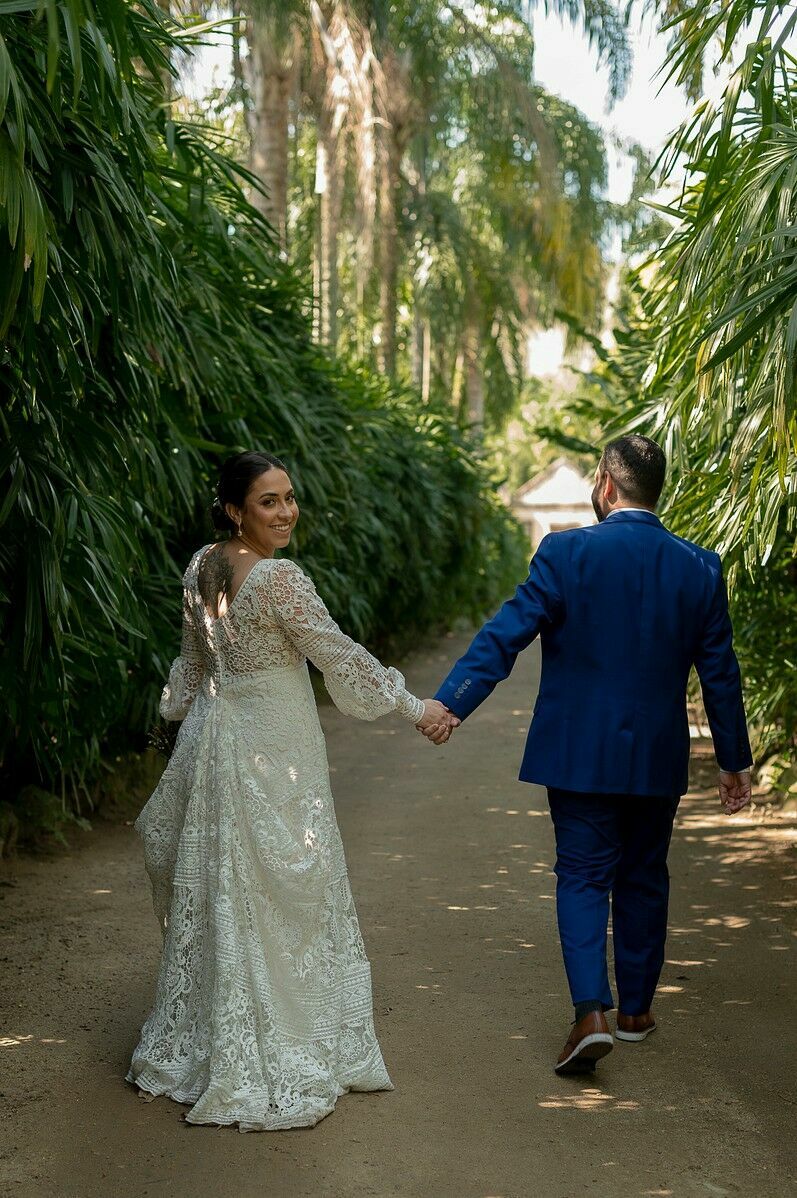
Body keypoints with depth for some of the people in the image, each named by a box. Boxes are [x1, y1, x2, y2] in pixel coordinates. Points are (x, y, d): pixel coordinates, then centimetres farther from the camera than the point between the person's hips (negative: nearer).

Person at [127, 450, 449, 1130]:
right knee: (278, 898, 2)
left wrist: (179, 713, 31)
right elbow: (338, 654, -15)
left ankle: (194, 1044, 29)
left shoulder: (201, 568, 4)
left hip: (215, 737, 8)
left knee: (215, 893, 17)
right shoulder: (279, 577, -20)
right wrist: (414, 708, -6)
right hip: (273, 750, -8)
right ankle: (274, 1061, 12)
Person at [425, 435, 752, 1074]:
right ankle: (637, 1008, 29)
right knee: (644, 878, 17)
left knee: (583, 877, 5)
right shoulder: (700, 567, -1)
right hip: (659, 758, 3)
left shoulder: (567, 552, -11)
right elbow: (720, 670, 4)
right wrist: (735, 760, 13)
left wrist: (452, 702, -14)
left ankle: (592, 1013, -9)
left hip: (579, 753, -3)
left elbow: (506, 633, -16)